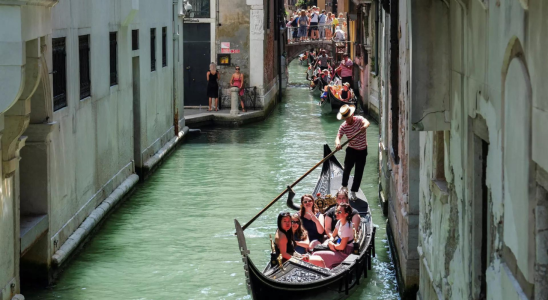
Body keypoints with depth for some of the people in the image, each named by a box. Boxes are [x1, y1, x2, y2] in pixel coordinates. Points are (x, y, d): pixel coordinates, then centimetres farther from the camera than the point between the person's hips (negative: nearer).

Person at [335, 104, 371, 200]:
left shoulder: (359, 119, -17)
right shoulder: (343, 126, -12)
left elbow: (366, 122, -39)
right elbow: (338, 136, -24)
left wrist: (364, 126, -64)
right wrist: (337, 143, -48)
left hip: (362, 150, -1)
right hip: (351, 150, 1)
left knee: (359, 172, 3)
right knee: (347, 169, 0)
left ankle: (353, 192, 16)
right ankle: (344, 186, 28)